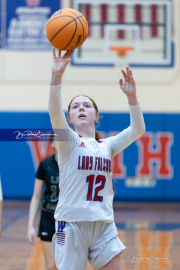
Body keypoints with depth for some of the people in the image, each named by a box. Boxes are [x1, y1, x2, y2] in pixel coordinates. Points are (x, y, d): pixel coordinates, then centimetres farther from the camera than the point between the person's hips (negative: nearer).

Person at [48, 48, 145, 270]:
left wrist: (131, 96, -12)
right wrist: (56, 76, -33)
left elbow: (137, 130, 2)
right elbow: (55, 113, -17)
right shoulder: (68, 141, 1)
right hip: (72, 224, -4)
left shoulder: (107, 145, 14)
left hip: (104, 225, 4)